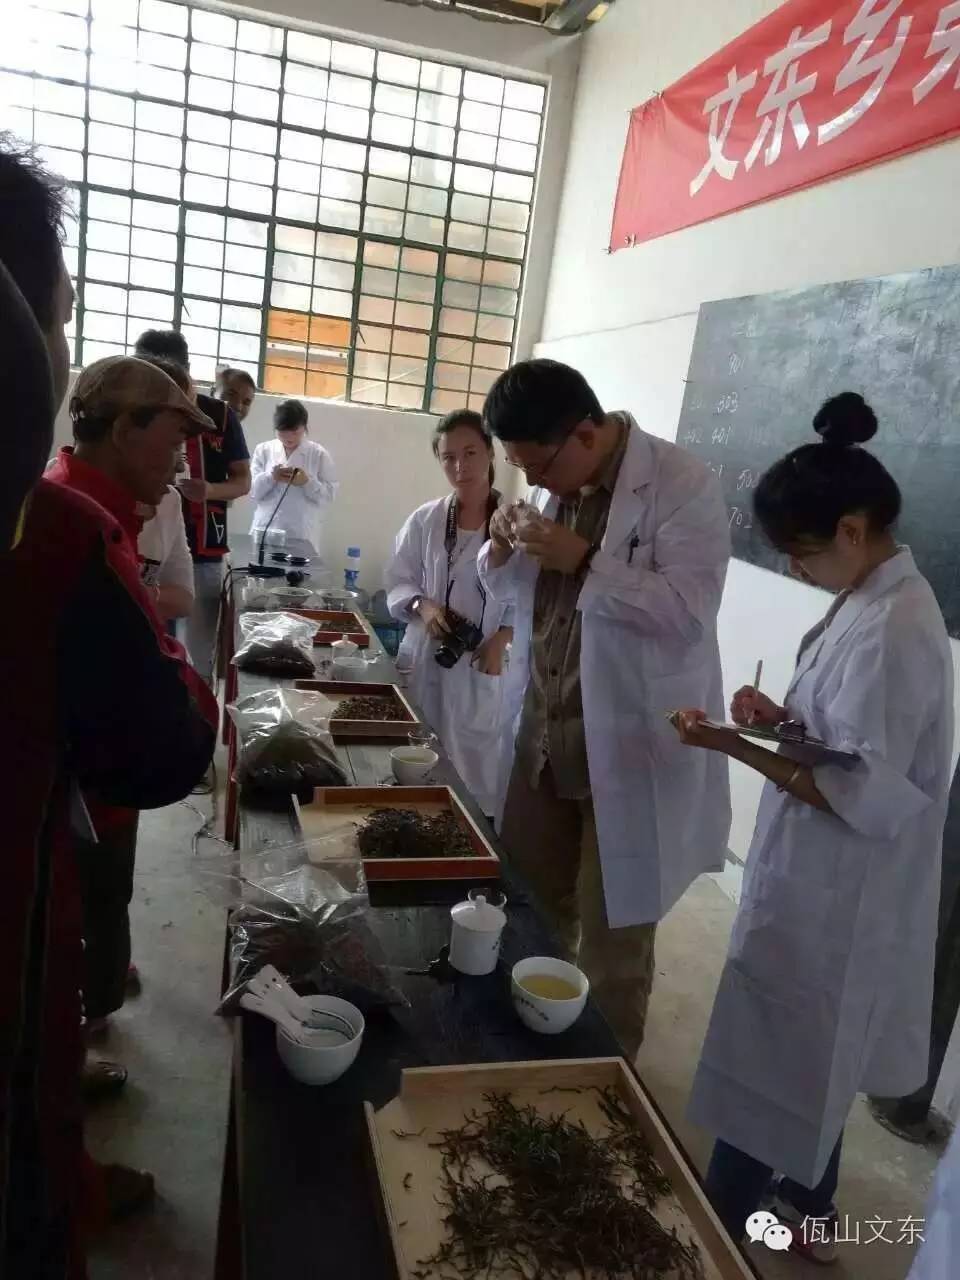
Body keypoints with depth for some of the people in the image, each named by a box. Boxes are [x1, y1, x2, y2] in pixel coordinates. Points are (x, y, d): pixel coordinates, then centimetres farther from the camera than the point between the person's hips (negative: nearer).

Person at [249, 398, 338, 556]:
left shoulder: (319, 454, 5)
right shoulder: (263, 450, 9)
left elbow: (329, 495, 1)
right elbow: (251, 490, 4)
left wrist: (307, 482, -16)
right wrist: (271, 477, -14)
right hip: (265, 532, 2)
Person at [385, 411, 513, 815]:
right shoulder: (425, 520, 2)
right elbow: (397, 583, 8)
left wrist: (501, 639, -14)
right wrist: (422, 605, -11)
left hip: (481, 666, -2)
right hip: (426, 660, 2)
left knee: (473, 771, 4)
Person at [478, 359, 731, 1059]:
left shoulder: (683, 484, -15)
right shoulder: (555, 482, 6)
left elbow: (688, 611, -22)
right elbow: (508, 590, 15)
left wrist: (584, 562, -26)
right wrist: (503, 551, -7)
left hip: (628, 747, -6)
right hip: (544, 731, 7)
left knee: (611, 929, 9)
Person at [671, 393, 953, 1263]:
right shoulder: (880, 601, 4)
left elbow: (869, 800, -27)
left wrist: (737, 749, -27)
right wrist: (785, 717, -2)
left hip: (832, 899, -10)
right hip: (829, 890, 10)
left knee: (764, 1066, 9)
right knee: (810, 1061, 25)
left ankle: (719, 1228, 29)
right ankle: (808, 1210, 46)